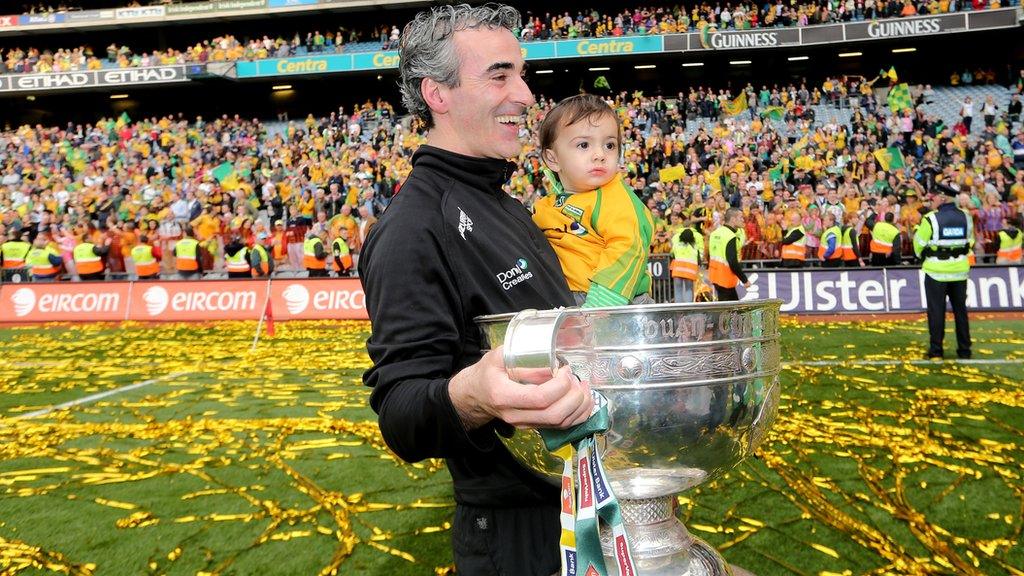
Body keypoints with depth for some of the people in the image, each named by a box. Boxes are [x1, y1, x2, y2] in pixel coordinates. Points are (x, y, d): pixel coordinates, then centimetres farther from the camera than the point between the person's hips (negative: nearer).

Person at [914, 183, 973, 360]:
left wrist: (922, 256, 15)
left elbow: (919, 244, -5)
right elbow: (970, 243, 11)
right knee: (960, 309, 12)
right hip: (960, 271, 4)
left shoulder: (930, 219, -14)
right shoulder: (966, 217, 0)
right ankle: (964, 349, 17)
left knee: (936, 311, 3)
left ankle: (936, 350, 4)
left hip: (936, 272, -4)